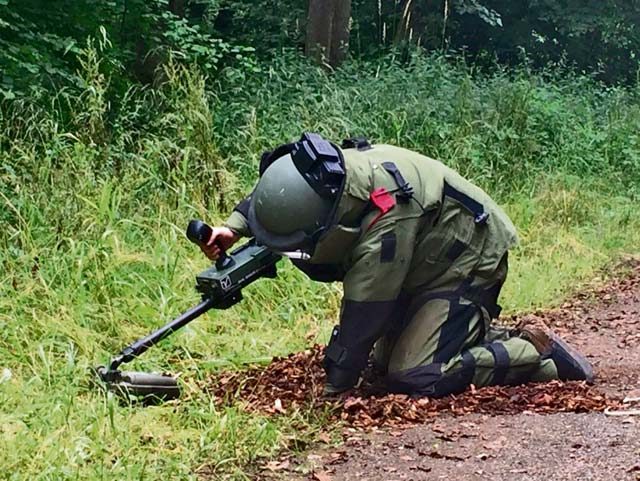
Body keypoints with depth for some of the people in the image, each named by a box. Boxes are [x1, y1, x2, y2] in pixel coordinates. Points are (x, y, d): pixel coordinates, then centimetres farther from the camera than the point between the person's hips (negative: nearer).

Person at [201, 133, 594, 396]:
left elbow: (364, 313, -32)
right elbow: (270, 194, 7)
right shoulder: (323, 172, -16)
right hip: (426, 262, 9)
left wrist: (333, 388, -24)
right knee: (385, 361, 13)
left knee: (414, 378, -19)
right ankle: (497, 338, 22)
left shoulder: (386, 219, -39)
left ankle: (538, 352, -6)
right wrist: (235, 226, -11)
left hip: (469, 263, -9)